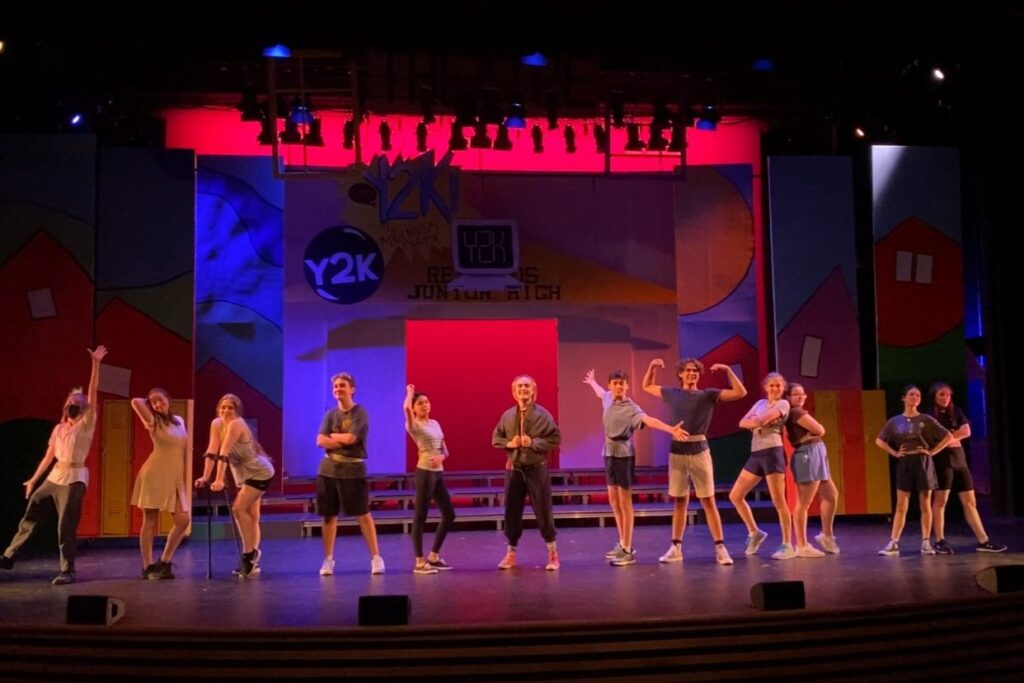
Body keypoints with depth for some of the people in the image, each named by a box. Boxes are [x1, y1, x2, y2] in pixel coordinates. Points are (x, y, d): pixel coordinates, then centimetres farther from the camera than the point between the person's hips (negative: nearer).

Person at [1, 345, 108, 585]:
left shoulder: (86, 425, -6)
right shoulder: (59, 428, 10)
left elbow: (93, 393, -16)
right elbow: (49, 456, 15)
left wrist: (95, 363, -23)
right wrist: (33, 479, 16)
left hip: (74, 478, -6)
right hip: (54, 476, 6)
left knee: (66, 525, -8)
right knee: (30, 515, 11)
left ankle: (67, 571, 1)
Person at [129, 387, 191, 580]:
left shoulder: (179, 421, 13)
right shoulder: (154, 422, -4)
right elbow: (135, 402, -20)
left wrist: (183, 475, 16)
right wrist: (147, 402, 1)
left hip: (175, 478, 6)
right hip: (155, 475, -6)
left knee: (183, 521, -1)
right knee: (150, 522, -1)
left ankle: (164, 563, 10)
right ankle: (148, 567, 6)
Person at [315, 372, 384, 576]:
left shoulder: (360, 413, -5)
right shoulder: (330, 414, 9)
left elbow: (350, 438, -18)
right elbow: (321, 441, -3)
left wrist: (333, 436, -2)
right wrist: (343, 441, -12)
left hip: (353, 471, -4)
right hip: (328, 470, 4)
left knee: (363, 514, -3)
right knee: (329, 515, 7)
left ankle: (376, 556, 4)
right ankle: (328, 559, 15)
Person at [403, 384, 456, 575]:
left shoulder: (435, 423, 15)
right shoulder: (414, 425, -5)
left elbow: (444, 450, 16)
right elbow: (406, 408, -27)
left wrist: (441, 457, -7)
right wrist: (410, 392, -8)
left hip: (439, 472, 8)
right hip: (424, 472, -8)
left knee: (449, 515, 10)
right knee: (421, 516, -5)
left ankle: (434, 557, 20)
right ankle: (419, 562, 1)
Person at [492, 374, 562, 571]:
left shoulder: (543, 415, -5)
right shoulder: (507, 416, 5)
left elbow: (555, 439, -8)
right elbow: (496, 438, 11)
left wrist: (534, 443, -20)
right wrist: (509, 443, -9)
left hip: (537, 469, -3)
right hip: (514, 469, 3)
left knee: (543, 511, 2)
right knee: (512, 512, 8)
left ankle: (552, 554, 14)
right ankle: (511, 553, 21)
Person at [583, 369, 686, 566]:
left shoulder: (631, 408, -17)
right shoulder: (608, 398, 5)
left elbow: (649, 420, -35)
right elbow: (601, 393, 31)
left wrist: (671, 429, -52)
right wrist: (591, 381, 52)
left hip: (624, 454, -8)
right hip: (609, 453, 8)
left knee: (625, 503, -5)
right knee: (614, 501, 13)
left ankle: (627, 551, -2)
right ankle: (623, 544, 25)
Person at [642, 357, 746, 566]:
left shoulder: (708, 395, 1)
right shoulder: (671, 394, 9)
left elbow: (740, 392, -5)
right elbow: (647, 386, 23)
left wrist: (727, 370, -12)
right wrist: (652, 367, 8)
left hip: (699, 451, -2)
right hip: (677, 451, 2)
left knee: (708, 501, -1)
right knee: (679, 501, 9)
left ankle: (720, 548, 1)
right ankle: (676, 548, 14)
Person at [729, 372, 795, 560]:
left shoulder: (783, 404, 0)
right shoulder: (760, 403, 19)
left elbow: (762, 420, -15)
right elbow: (742, 423, 5)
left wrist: (755, 421, 6)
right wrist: (759, 422, -11)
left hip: (772, 452, -7)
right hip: (756, 454, 7)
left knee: (778, 501, -9)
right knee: (735, 496, 7)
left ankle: (788, 545, -2)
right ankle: (754, 532, 22)